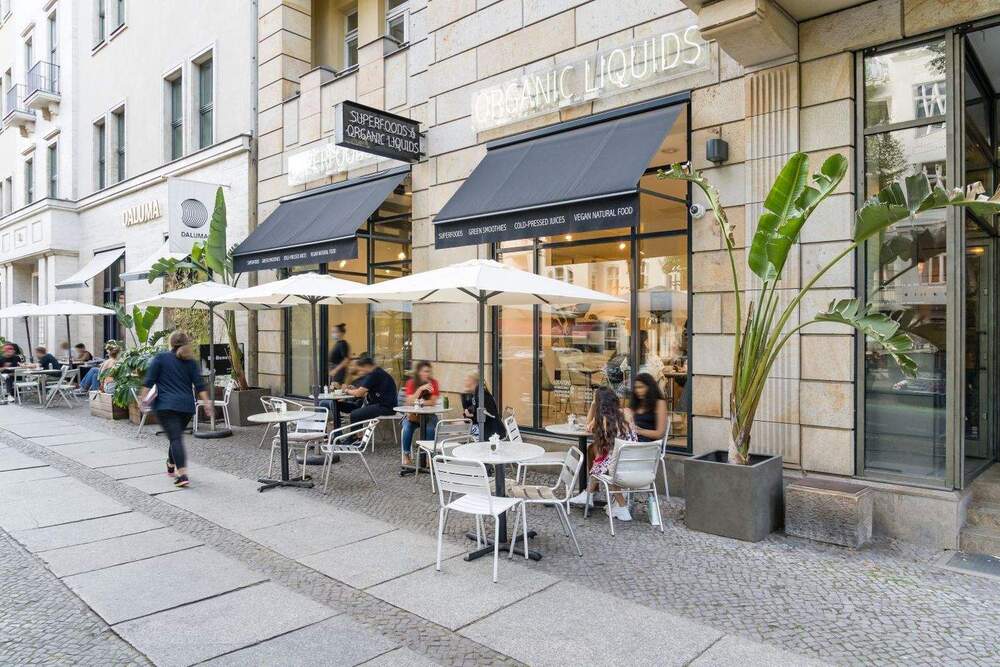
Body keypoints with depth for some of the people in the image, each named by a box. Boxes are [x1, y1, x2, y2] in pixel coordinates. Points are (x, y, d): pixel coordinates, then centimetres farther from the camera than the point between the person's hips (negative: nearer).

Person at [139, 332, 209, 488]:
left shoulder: (161, 358, 2)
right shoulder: (191, 362, 10)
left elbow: (149, 381, -3)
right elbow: (200, 385, 3)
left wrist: (143, 397, 3)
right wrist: (207, 403, 2)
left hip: (166, 405, -4)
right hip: (187, 406, 4)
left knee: (175, 438, -11)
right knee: (176, 436, 23)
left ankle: (182, 475, -23)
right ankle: (171, 467, 39)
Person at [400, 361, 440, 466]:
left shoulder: (433, 383, -6)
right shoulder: (411, 383, -7)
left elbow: (433, 402, -13)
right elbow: (410, 402, -18)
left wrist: (418, 402, -23)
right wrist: (420, 389, -28)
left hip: (428, 415, 0)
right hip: (412, 414, 0)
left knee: (430, 429, -30)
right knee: (407, 428, -29)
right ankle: (406, 455, -9)